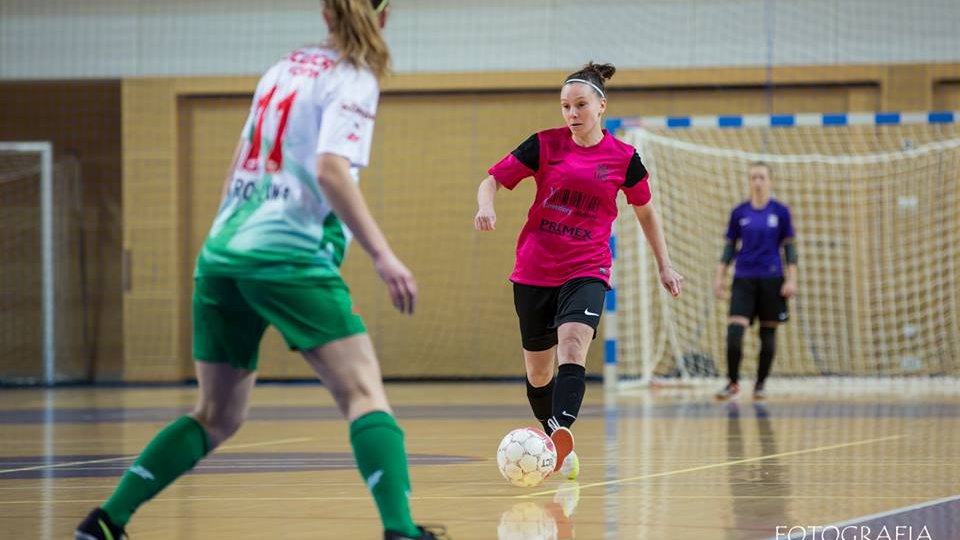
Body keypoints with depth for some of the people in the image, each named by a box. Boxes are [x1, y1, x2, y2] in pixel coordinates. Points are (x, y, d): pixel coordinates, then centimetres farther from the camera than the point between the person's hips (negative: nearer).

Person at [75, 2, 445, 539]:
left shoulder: (286, 67, 19)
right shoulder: (354, 80, -2)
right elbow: (331, 170, -17)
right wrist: (383, 256, -22)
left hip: (221, 252, 7)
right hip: (288, 254, -7)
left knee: (217, 416, 15)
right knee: (365, 392, -10)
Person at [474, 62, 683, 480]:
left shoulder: (623, 158, 0)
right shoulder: (545, 145, -1)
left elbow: (645, 210, 15)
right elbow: (493, 180, 2)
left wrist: (664, 265, 18)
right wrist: (485, 206, -21)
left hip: (587, 271, -2)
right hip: (534, 270, 2)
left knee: (572, 347, -27)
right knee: (537, 369, 9)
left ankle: (561, 433, -43)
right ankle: (556, 448, 29)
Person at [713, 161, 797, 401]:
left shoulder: (780, 211, 1)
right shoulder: (739, 213, 5)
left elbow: (789, 247, 3)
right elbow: (729, 247, 10)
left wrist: (792, 279, -4)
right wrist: (719, 277, 5)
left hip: (771, 279, -1)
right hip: (743, 279, 1)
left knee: (768, 334, 3)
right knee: (734, 331, -13)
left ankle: (760, 384, 17)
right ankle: (733, 383, 0)